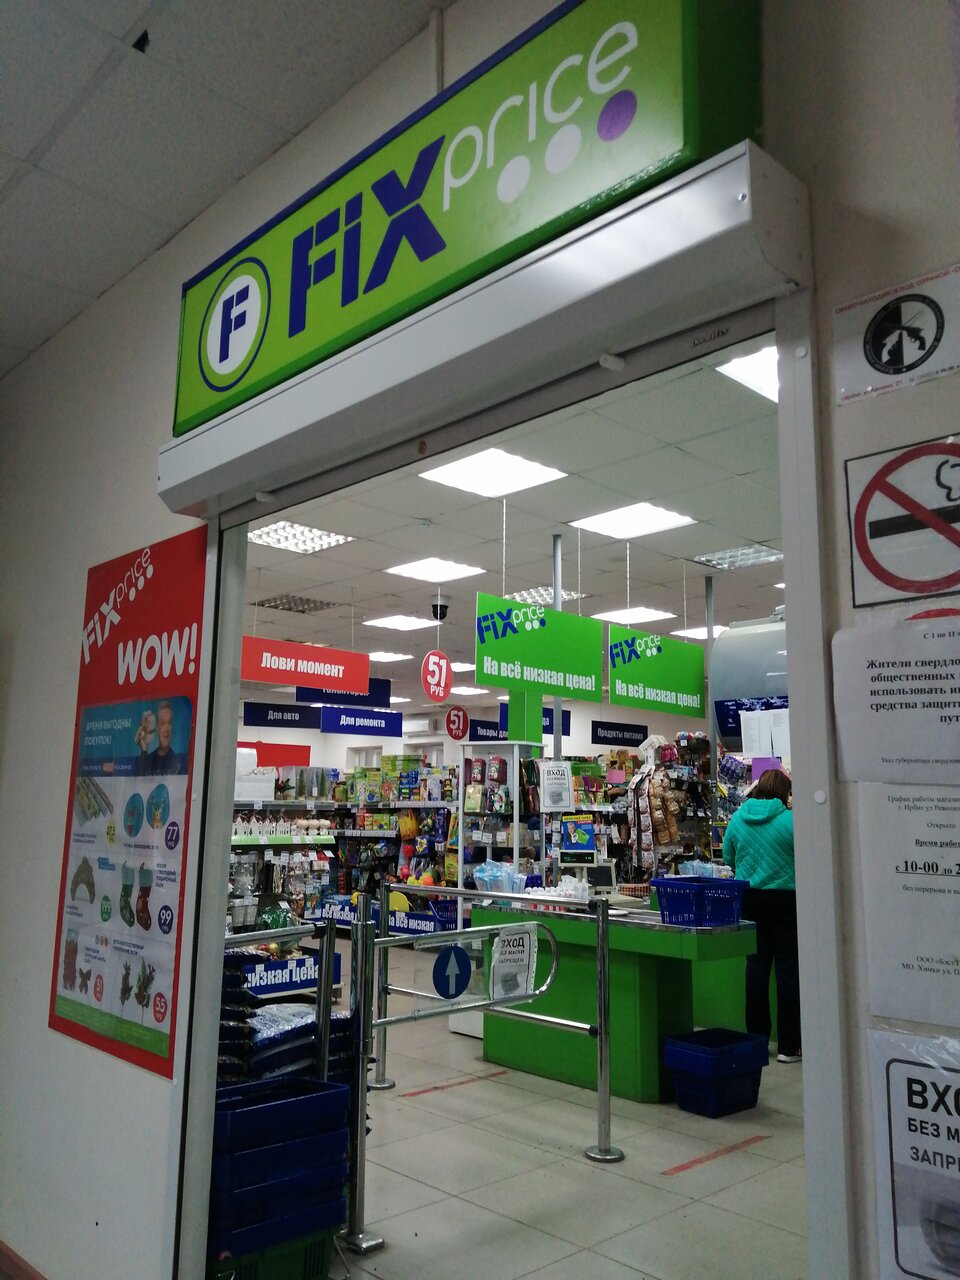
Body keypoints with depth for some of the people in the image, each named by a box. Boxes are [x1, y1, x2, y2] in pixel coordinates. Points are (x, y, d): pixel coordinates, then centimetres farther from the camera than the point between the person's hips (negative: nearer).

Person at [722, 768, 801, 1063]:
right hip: (785, 899, -4)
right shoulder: (791, 820, -13)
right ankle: (788, 1046, 8)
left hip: (749, 899, 4)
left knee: (756, 967, 12)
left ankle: (757, 1039, 18)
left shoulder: (737, 818, 0)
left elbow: (728, 857, 10)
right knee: (788, 969, 4)